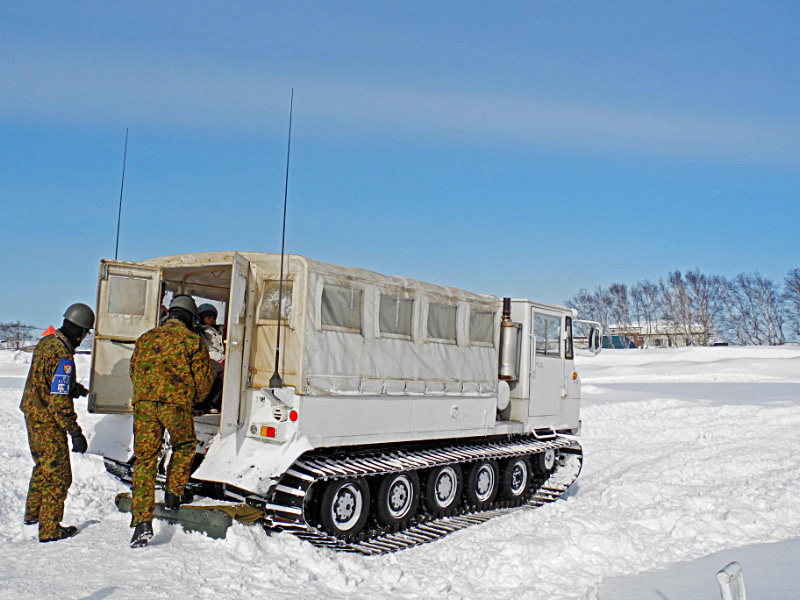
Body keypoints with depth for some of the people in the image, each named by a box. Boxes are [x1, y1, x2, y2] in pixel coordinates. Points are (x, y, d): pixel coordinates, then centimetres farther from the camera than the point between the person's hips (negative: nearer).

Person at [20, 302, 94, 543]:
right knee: (58, 475, 3)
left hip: (32, 413, 10)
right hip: (48, 423, -10)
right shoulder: (63, 356, -27)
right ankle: (49, 529, 11)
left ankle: (32, 513, 42)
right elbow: (59, 401, -27)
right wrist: (76, 433, -23)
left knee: (42, 466, 27)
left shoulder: (46, 341, 2)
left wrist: (72, 387, 8)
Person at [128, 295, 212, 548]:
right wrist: (193, 399, 27)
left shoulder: (146, 338, 20)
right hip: (176, 404, -3)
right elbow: (203, 380, 6)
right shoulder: (193, 341, 7)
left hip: (143, 403, 3)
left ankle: (142, 520, -3)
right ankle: (174, 493, 23)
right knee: (185, 445, 26)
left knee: (144, 460, 4)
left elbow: (133, 372, 28)